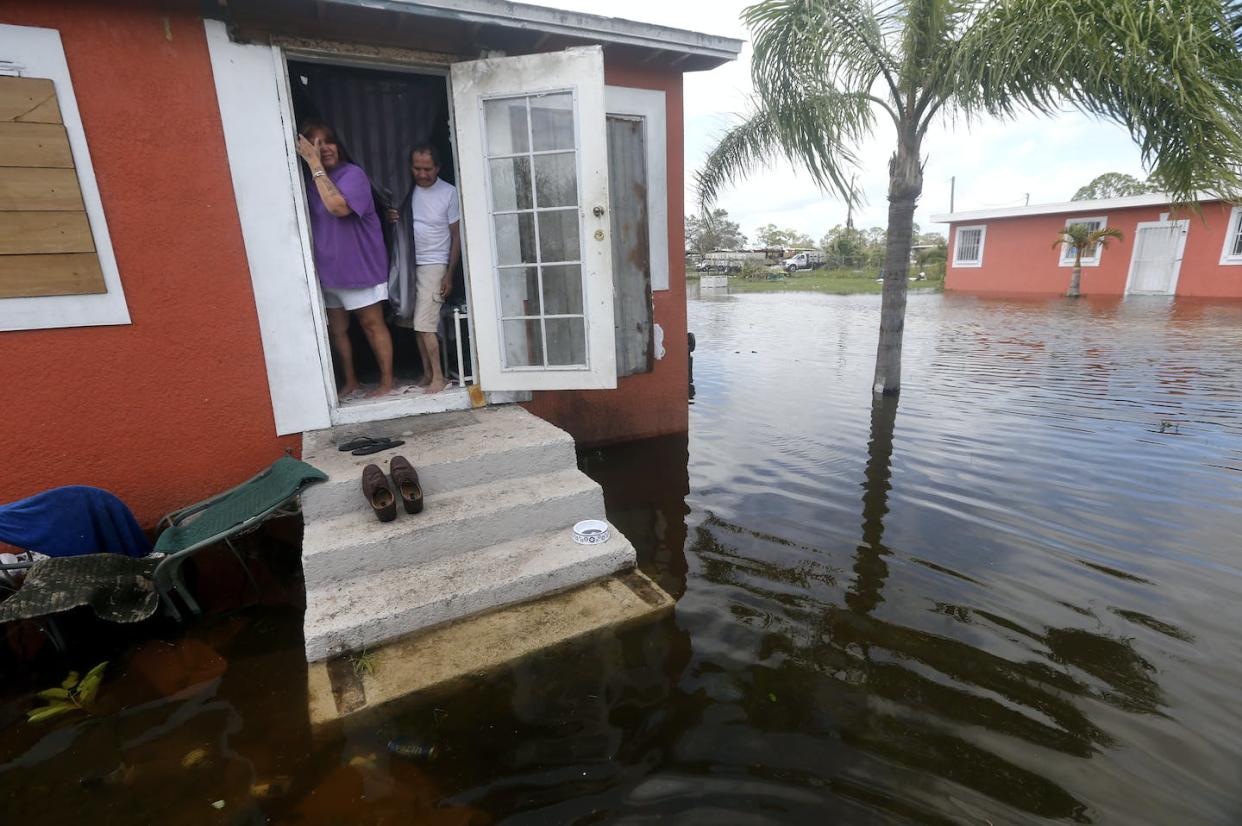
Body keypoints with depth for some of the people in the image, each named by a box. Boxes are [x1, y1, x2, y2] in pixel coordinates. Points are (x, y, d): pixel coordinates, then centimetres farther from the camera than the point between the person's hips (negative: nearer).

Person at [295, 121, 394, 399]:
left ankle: (387, 381, 14)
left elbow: (338, 206, -29)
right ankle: (350, 381, 26)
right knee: (336, 329, 12)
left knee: (372, 325, 2)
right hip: (328, 271, 7)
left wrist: (316, 165, -24)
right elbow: (306, 223, 10)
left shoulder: (353, 174, -11)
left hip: (360, 267, -7)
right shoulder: (309, 181, 9)